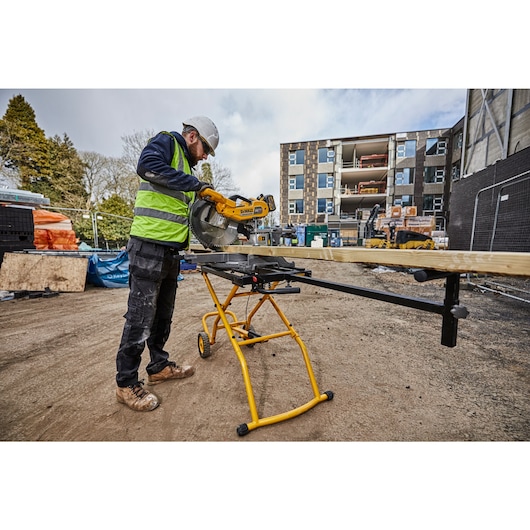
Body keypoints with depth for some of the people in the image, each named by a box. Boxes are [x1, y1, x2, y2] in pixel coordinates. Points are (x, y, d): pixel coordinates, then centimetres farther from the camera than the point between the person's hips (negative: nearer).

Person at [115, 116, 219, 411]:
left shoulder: (186, 165, 26)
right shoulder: (166, 141, 3)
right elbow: (147, 166, -20)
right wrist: (195, 184, -15)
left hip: (171, 250, 9)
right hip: (149, 246, -9)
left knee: (163, 314, 15)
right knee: (141, 316, -2)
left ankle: (159, 367, 30)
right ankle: (127, 384, 14)